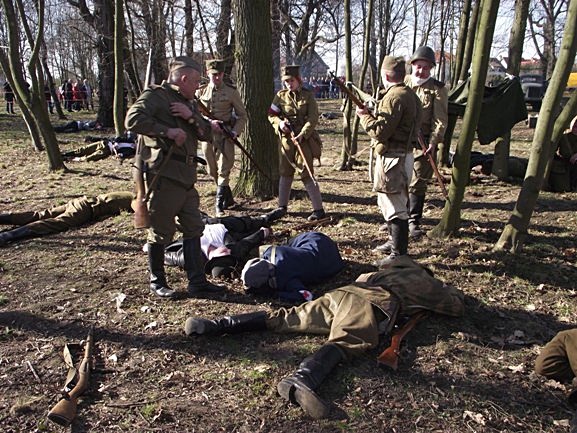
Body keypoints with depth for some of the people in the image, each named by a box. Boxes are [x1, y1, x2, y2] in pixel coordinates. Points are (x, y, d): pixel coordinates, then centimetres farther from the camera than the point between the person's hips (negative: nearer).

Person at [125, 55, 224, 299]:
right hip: (163, 176, -8)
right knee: (161, 232, 2)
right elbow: (133, 120, -21)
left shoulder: (189, 103, 19)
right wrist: (167, 131, -21)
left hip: (186, 177, 9)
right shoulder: (156, 96, -6)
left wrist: (191, 117, -6)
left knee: (193, 228, 9)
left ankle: (197, 281, 18)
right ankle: (157, 282, 18)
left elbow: (207, 135, 11)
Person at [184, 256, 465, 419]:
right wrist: (450, 292, 59)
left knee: (282, 318, 0)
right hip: (374, 307, -5)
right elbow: (458, 308, 38)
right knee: (341, 345, -30)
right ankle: (300, 381, -60)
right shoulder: (428, 283, 30)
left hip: (343, 293, 5)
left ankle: (214, 325, -8)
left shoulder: (392, 269, 42)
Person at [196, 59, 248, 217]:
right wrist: (209, 122, -13)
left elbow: (242, 115, 3)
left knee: (223, 171, -9)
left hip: (225, 135, -4)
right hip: (207, 134, 4)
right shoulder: (201, 91, 6)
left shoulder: (231, 91, 0)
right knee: (213, 171, 12)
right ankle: (228, 199, 29)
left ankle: (220, 206, -2)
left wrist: (235, 132, -12)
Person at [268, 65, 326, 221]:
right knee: (285, 173, 12)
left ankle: (319, 209, -3)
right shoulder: (280, 96, 7)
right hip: (286, 138, 4)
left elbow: (313, 118, -9)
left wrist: (302, 135, -21)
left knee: (307, 173, -8)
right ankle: (282, 206, 25)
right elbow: (271, 115, 9)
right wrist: (279, 123, -13)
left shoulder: (308, 96, -2)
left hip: (304, 139, -4)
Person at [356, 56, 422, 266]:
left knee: (394, 207, -5)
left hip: (392, 158, -11)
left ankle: (398, 255, 2)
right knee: (390, 203, 22)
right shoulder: (409, 94, 14)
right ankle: (395, 244, 35)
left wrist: (364, 115, -6)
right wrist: (373, 113, 13)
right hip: (403, 153, 11)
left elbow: (380, 132, -20)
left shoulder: (394, 97, -18)